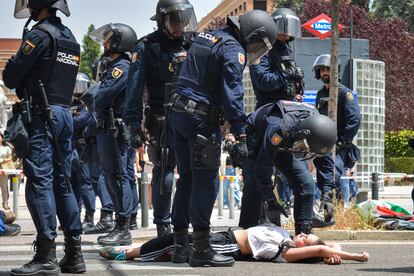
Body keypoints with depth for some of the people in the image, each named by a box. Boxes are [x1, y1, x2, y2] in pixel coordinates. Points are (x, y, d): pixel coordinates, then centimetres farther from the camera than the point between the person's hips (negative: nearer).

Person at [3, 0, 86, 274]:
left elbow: (11, 75, -9)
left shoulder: (40, 34, -10)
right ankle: (74, 254, 10)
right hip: (65, 114, 8)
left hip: (41, 115, -8)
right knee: (62, 182, 10)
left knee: (40, 181, -10)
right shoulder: (71, 39, 16)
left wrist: (22, 86, 12)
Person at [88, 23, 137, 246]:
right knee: (112, 177, 13)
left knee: (118, 176, -9)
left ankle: (123, 229, -7)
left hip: (115, 130, -10)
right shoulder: (113, 66, 19)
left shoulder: (122, 67, -13)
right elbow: (99, 100, 19)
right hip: (107, 130, 10)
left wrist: (95, 91, 0)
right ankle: (120, 227, 18)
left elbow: (100, 99, -19)